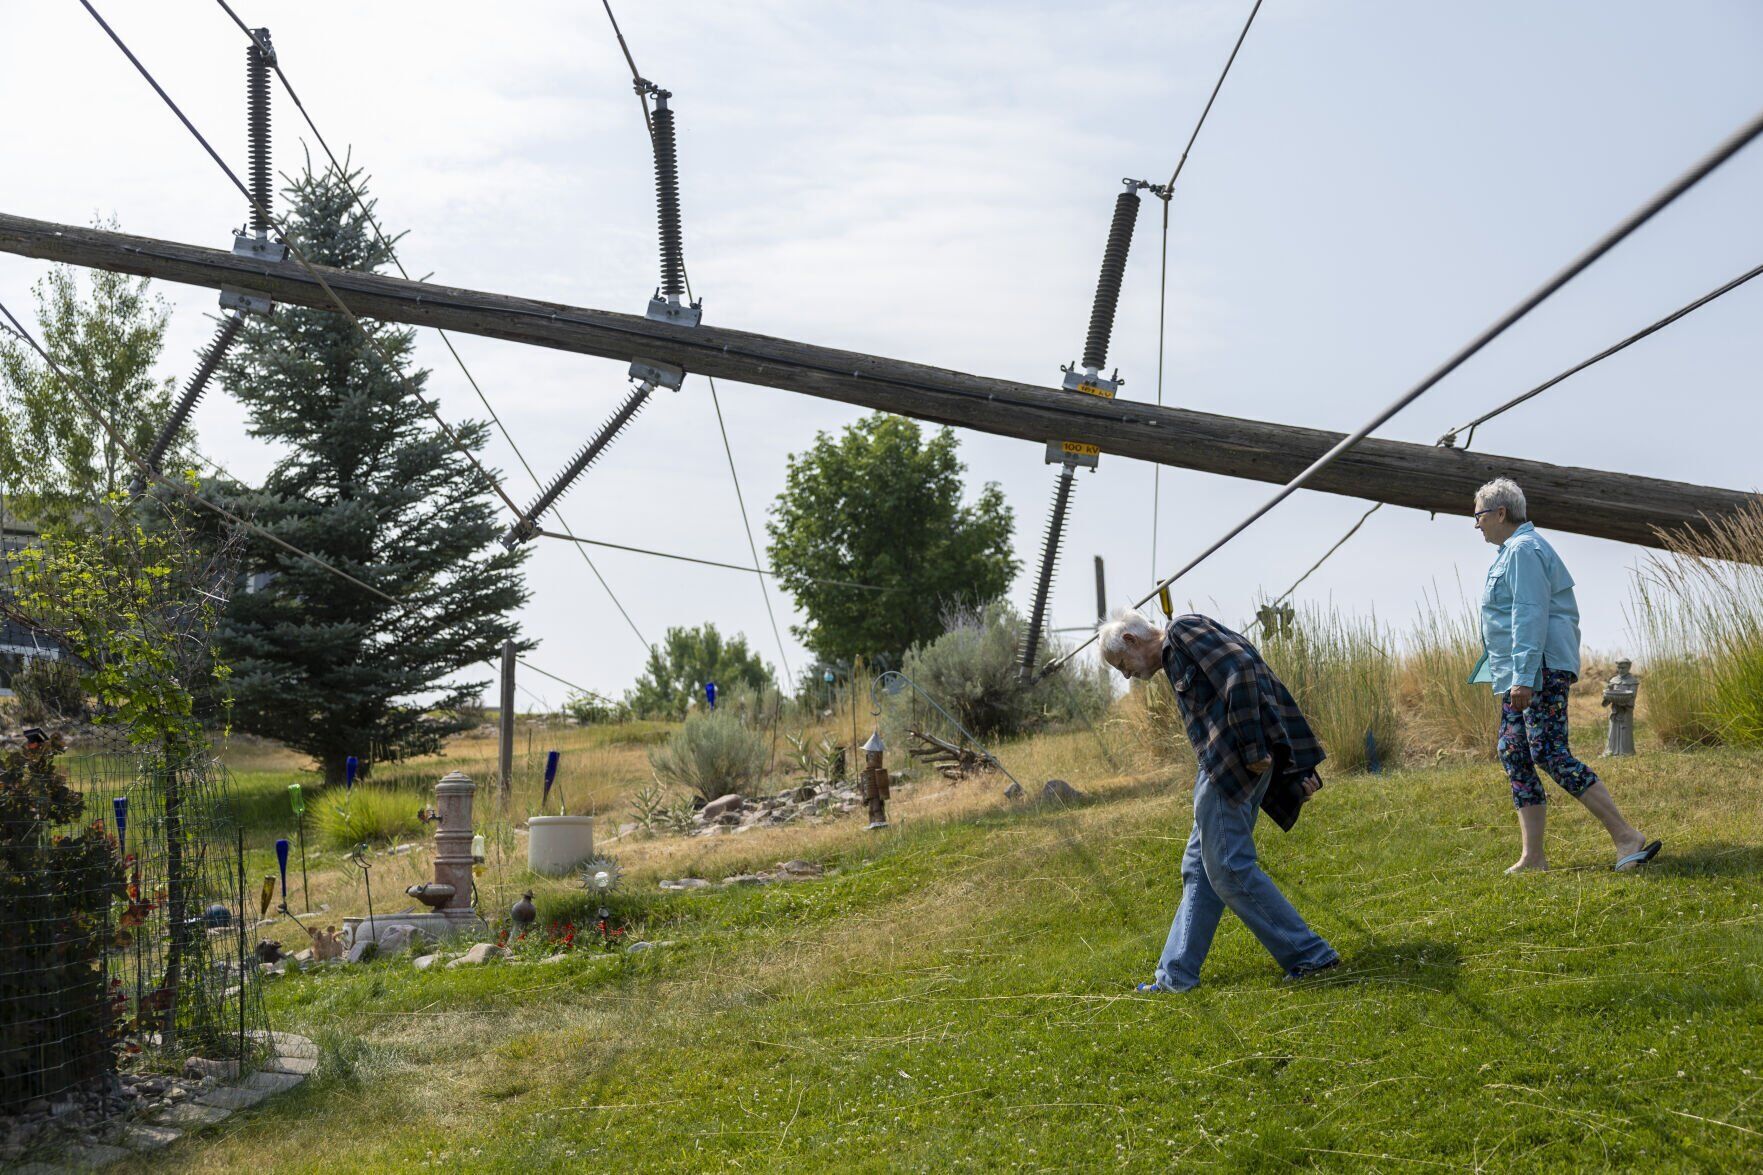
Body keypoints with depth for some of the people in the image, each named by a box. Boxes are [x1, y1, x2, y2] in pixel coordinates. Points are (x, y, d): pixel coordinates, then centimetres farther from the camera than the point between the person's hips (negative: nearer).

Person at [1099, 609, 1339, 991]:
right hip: (1227, 768, 10)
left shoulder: (1184, 630, -3)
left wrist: (1252, 748, -21)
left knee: (1229, 868, -7)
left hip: (1233, 760, -10)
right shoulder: (1177, 657, 25)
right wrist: (1294, 775, 15)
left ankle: (1310, 955, -2)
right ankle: (1176, 974, 17)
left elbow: (1240, 672, -18)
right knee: (1200, 869, 12)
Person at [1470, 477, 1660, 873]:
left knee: (1550, 754, -16)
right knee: (1514, 754, 8)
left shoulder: (1522, 550, -12)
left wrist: (1524, 677, -26)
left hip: (1540, 669, -11)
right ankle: (1532, 857, 8)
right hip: (1520, 674, 11)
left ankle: (1628, 839, -16)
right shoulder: (1514, 550, 21)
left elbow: (1531, 615, -21)